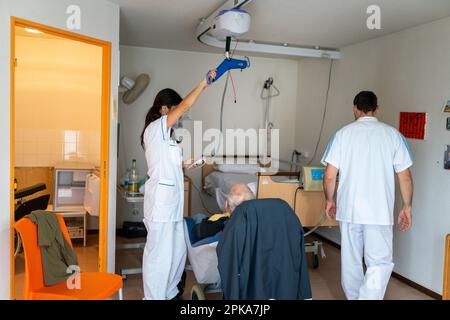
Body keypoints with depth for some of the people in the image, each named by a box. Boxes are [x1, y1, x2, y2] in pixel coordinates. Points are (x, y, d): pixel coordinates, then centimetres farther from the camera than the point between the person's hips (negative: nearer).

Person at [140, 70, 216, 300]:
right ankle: (154, 296, 11)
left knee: (177, 250, 16)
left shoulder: (164, 134, 17)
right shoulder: (155, 128, -11)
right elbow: (185, 105, -18)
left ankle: (169, 293, 30)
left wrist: (183, 165, 9)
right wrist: (204, 83, -11)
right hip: (160, 201, -10)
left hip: (172, 201, 10)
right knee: (159, 253, -2)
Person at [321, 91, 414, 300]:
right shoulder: (393, 134, -1)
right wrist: (407, 207, 11)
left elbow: (329, 176, -4)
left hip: (348, 209, 2)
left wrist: (330, 200, 12)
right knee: (380, 263, 4)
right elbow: (405, 177, 0)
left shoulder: (343, 134, -1)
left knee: (350, 261, 16)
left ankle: (353, 297, 32)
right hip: (380, 212, -1)